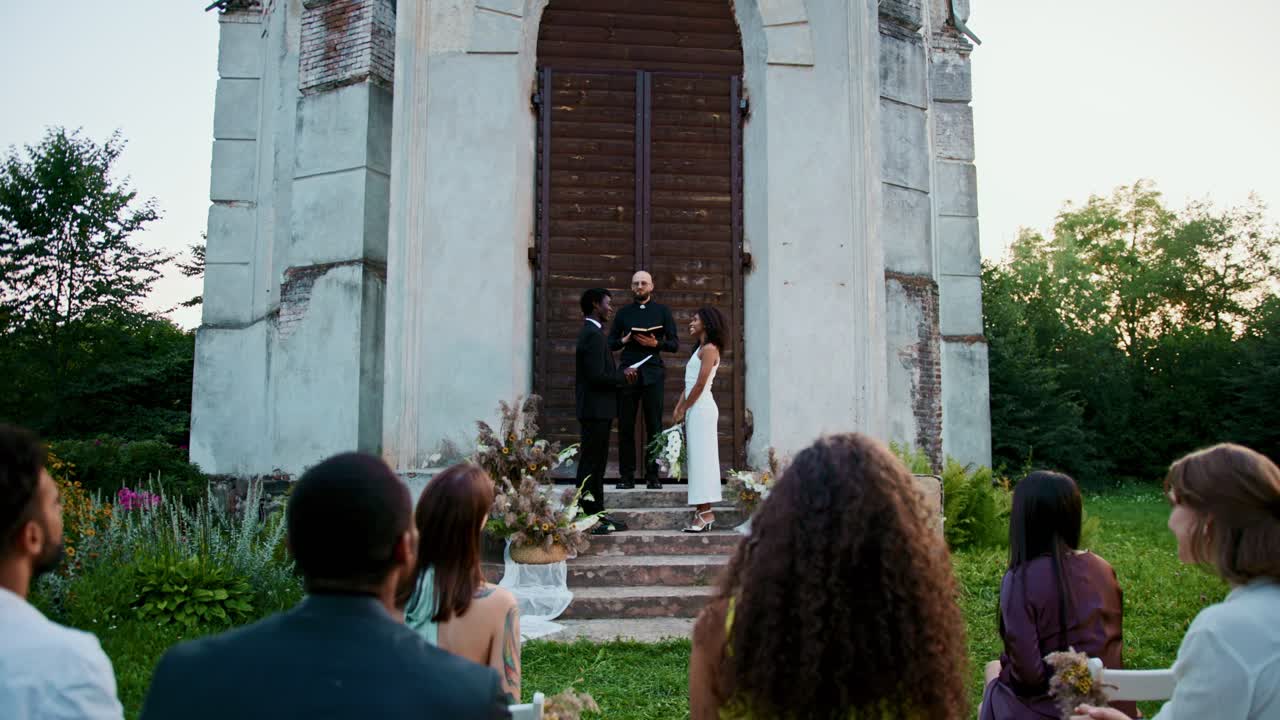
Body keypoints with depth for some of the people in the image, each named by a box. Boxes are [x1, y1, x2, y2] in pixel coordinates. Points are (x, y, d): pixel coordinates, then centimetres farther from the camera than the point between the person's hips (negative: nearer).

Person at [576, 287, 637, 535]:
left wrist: (621, 374, 6)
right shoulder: (593, 334, -16)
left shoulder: (592, 332, 16)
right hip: (596, 410, -10)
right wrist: (624, 375, -9)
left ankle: (597, 514, 21)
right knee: (590, 465, -5)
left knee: (596, 464, 14)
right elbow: (597, 377, -23)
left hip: (597, 410, 10)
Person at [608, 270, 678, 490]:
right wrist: (623, 341, -6)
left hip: (653, 373, -1)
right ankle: (626, 475, 5)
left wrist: (656, 343, -12)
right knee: (625, 426, 0)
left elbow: (675, 344, 5)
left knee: (654, 426, -1)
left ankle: (653, 475, 4)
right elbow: (611, 342, 14)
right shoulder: (624, 313, 14)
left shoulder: (662, 311, 9)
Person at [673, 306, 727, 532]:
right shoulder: (700, 349, 19)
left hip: (701, 409, -9)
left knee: (701, 457, -9)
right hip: (694, 410, 9)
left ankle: (705, 512, -7)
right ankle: (702, 511, 9)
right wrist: (678, 410, 9)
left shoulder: (709, 349, -8)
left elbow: (700, 385, -15)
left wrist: (683, 410, -9)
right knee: (696, 458, 7)